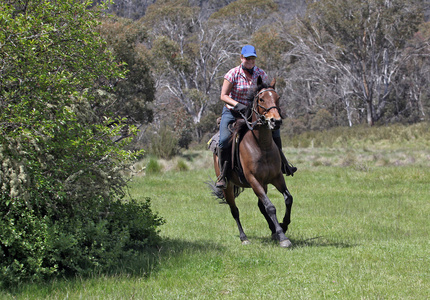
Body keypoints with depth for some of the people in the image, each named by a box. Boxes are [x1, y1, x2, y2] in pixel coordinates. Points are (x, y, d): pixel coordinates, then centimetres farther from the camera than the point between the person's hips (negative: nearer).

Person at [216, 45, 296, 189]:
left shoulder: (261, 74, -3)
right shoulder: (233, 74, -14)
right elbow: (223, 96, -14)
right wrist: (237, 104, -30)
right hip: (231, 112, -3)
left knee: (274, 130, -9)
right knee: (224, 140, -24)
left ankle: (283, 165, 7)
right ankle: (222, 175, -10)